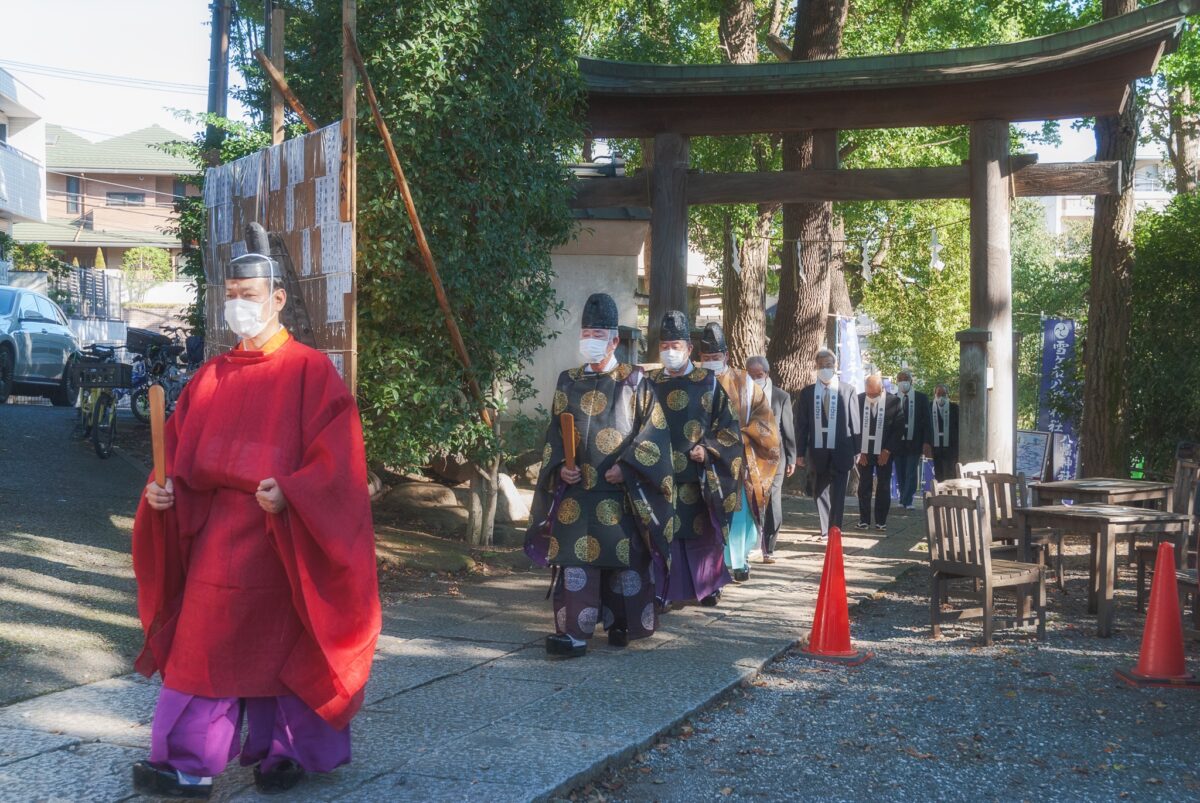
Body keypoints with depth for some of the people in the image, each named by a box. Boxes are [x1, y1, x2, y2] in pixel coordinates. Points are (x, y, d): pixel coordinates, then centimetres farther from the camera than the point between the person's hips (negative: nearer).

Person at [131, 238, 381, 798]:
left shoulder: (310, 371, -6)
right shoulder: (212, 377, 11)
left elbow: (336, 461, -13)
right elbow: (181, 452, 14)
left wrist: (288, 493, -27)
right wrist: (164, 490, -5)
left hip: (283, 535, -5)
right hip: (215, 533, 5)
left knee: (283, 641, 5)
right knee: (204, 643, 3)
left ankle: (290, 752, 21)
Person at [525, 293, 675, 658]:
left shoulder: (634, 381, 1)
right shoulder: (568, 382, 11)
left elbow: (654, 431, -3)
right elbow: (555, 433, 14)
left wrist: (626, 467, -13)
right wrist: (560, 466, -4)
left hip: (622, 491, -2)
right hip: (577, 488, 2)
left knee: (625, 555, 3)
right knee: (575, 557, -5)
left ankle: (622, 623, 19)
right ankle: (574, 632, -6)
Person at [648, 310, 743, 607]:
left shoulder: (708, 383, 3)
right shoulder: (651, 383, 7)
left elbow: (727, 426, 3)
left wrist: (707, 449, -10)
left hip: (696, 477, -1)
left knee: (701, 530, 6)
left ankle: (707, 585, 21)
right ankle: (660, 590, 1)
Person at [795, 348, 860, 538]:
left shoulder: (848, 391, 1)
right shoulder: (806, 392, 5)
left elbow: (854, 423, 2)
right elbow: (801, 425, 5)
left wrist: (857, 450, -2)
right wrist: (800, 453, 0)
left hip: (840, 452, -2)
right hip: (817, 452, 2)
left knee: (837, 494, -4)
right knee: (821, 492, 10)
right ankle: (826, 530, 21)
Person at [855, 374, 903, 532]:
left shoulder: (893, 401, -7)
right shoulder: (858, 400, -5)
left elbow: (897, 429, -4)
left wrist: (887, 451, -9)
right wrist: (859, 451, -6)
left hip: (884, 452, -1)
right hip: (864, 451, 1)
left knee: (883, 487, 4)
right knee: (864, 486, 4)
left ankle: (881, 521, 10)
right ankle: (864, 519, 10)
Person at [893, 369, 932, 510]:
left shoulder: (921, 398, 3)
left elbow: (926, 421, 0)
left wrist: (926, 442, -8)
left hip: (914, 442, -1)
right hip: (898, 442, 1)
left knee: (911, 473, -4)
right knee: (900, 474, 6)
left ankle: (907, 501, 0)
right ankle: (905, 500, 16)